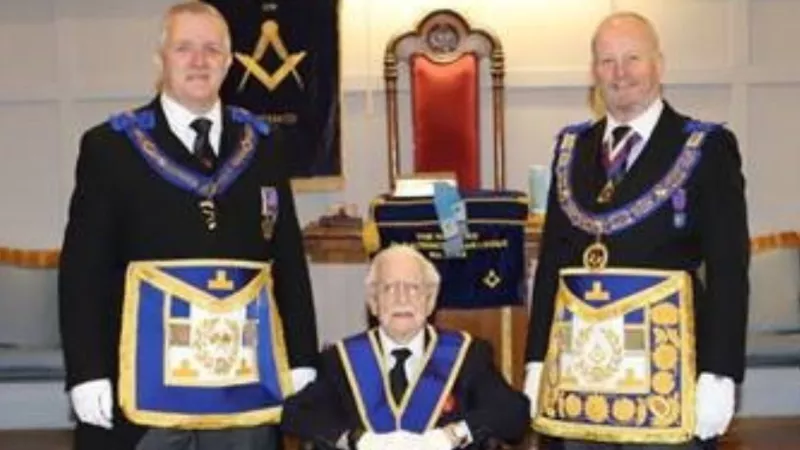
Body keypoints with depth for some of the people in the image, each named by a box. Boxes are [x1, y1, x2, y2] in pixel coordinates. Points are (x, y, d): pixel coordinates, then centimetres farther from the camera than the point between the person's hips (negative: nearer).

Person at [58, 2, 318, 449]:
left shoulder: (263, 144, 9)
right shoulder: (109, 145, 1)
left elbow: (290, 261, 10)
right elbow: (83, 270, -2)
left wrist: (302, 361, 6)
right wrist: (87, 372, -9)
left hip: (248, 379, 3)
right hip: (147, 375, -2)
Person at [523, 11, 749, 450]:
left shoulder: (706, 149, -3)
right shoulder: (572, 148, 10)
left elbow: (728, 269, -7)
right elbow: (551, 258, 10)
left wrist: (718, 375, -13)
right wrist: (537, 360, 6)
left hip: (667, 361, -4)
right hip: (578, 361, 4)